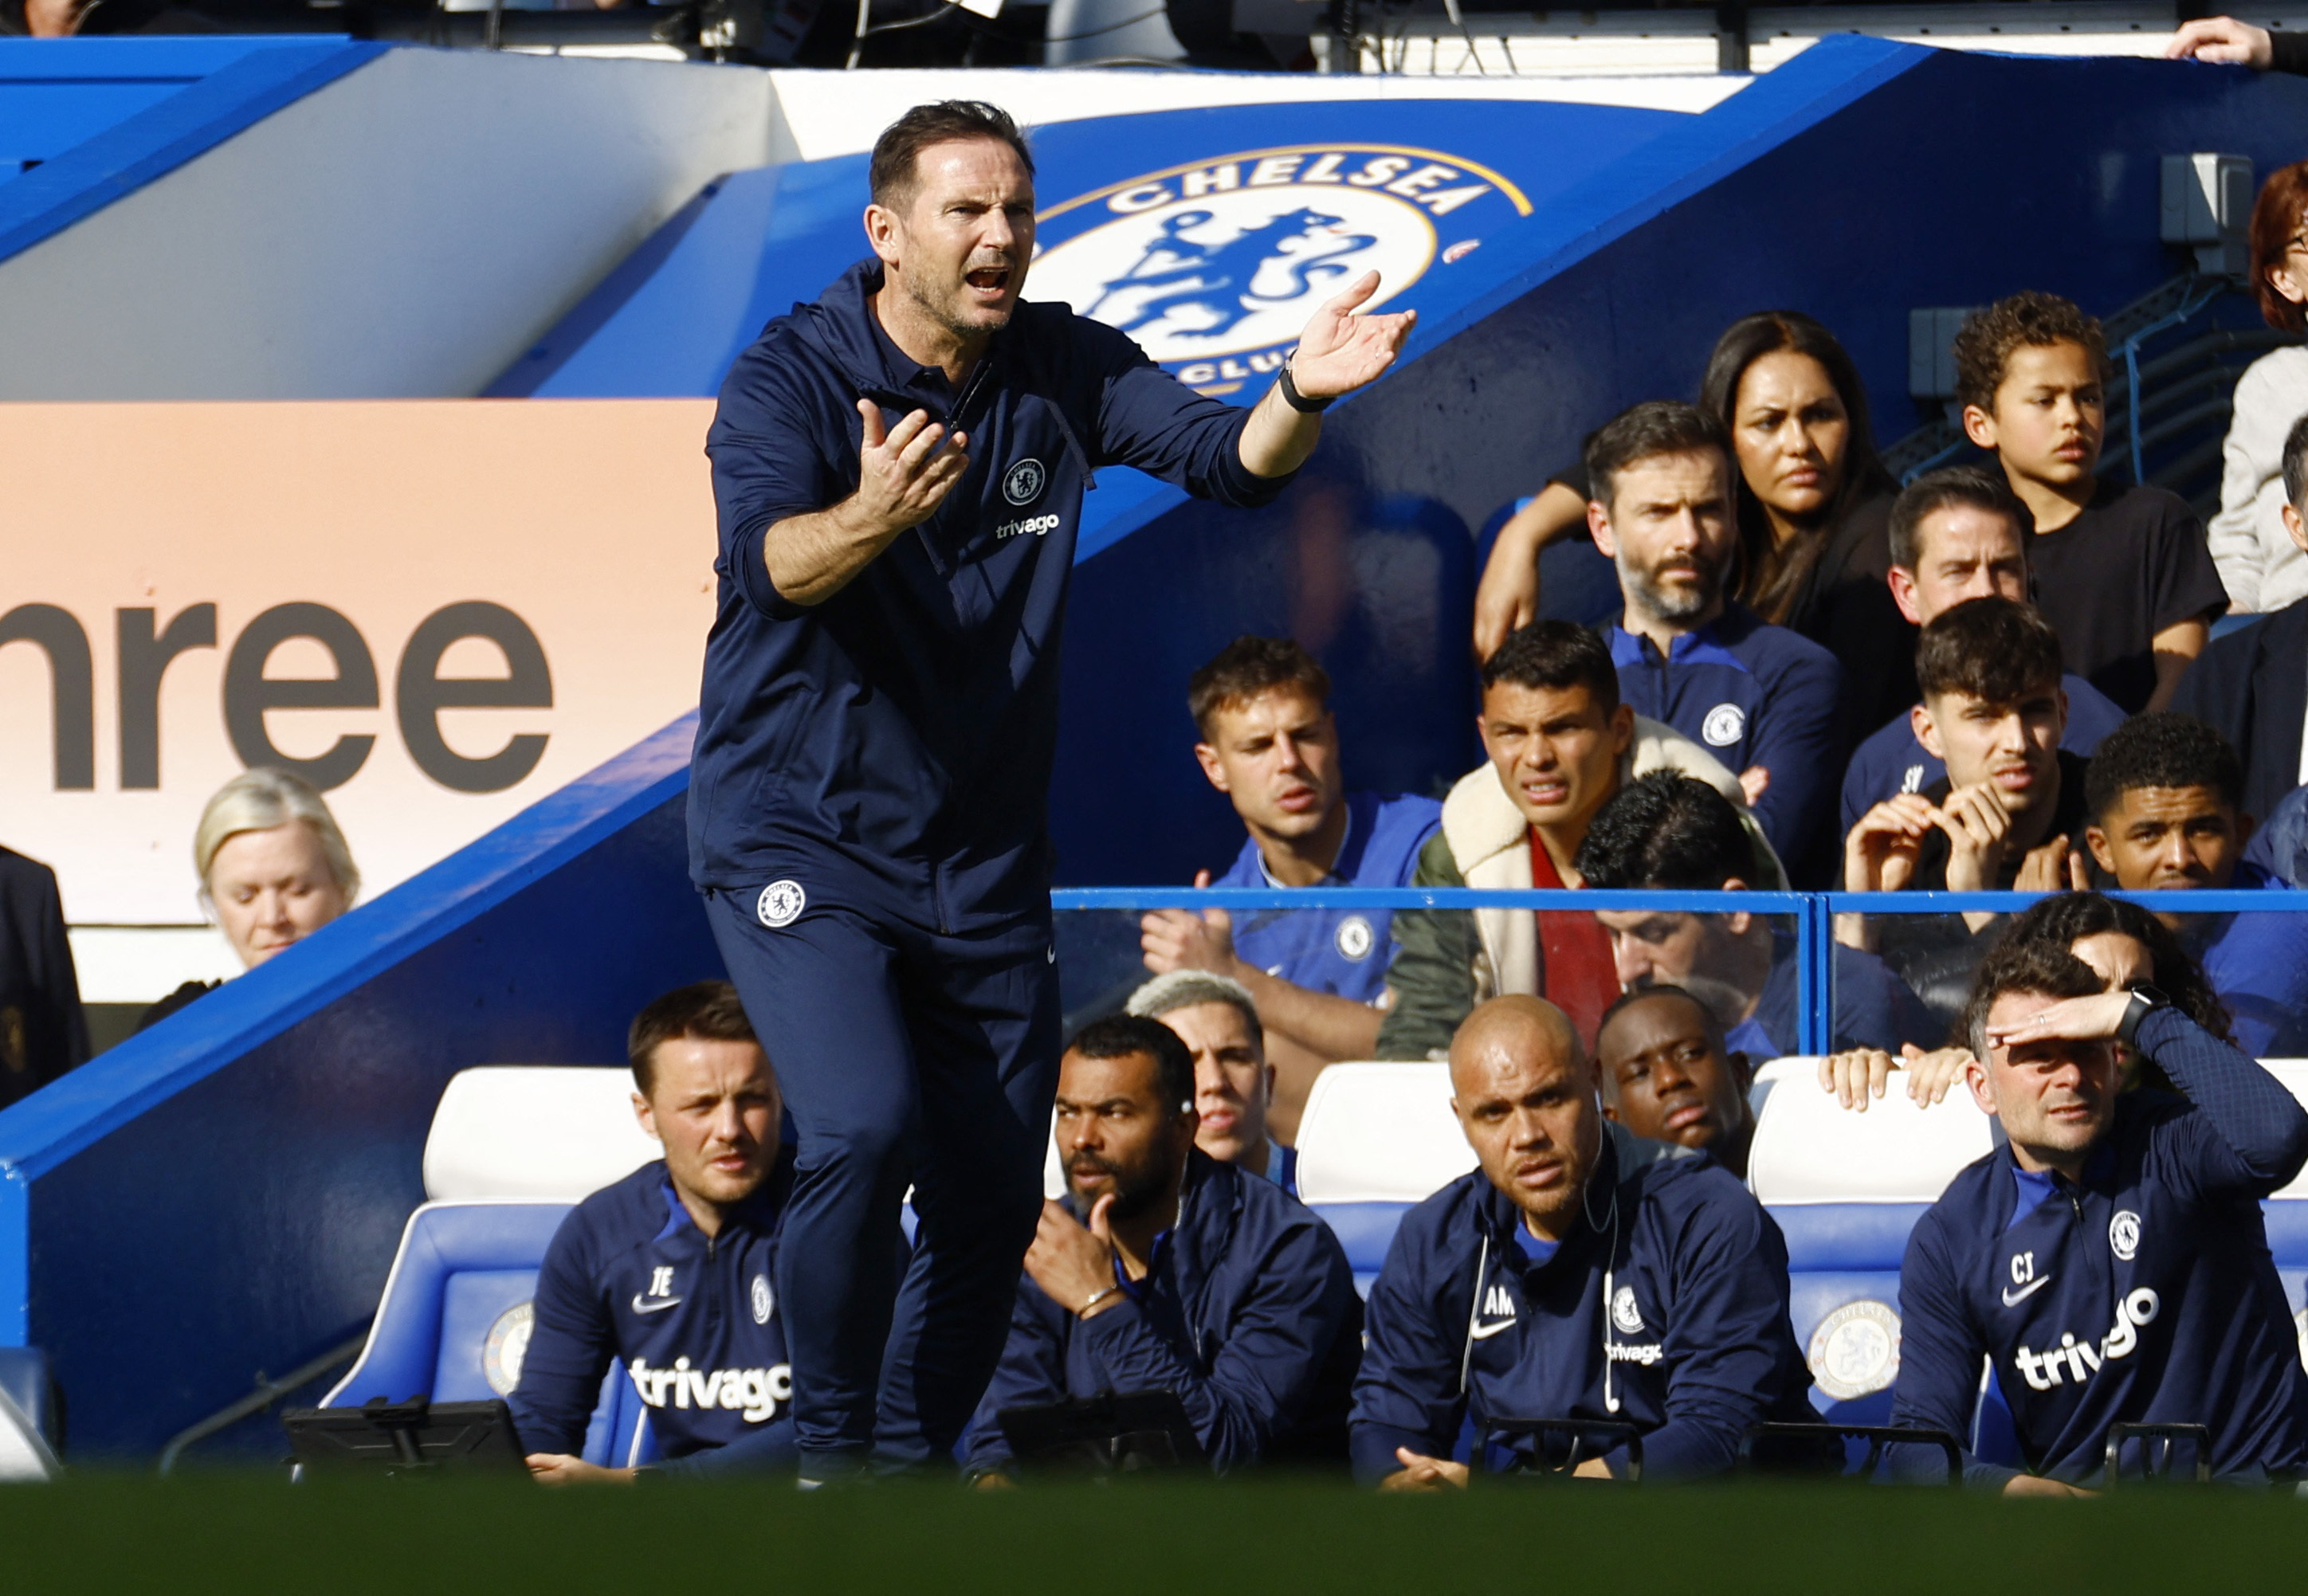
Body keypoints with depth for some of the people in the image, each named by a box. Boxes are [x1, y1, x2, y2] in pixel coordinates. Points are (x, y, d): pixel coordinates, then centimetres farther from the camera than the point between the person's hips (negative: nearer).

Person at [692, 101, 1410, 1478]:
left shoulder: (1062, 369, 0)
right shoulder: (790, 378, -13)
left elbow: (1224, 456, -14)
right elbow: (771, 559, -31)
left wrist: (1299, 396, -36)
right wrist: (868, 518, -54)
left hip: (986, 860, 5)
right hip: (799, 834, -5)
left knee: (993, 1205, 7)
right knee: (864, 1134, -24)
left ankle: (912, 1457, 26)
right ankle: (833, 1452, -7)